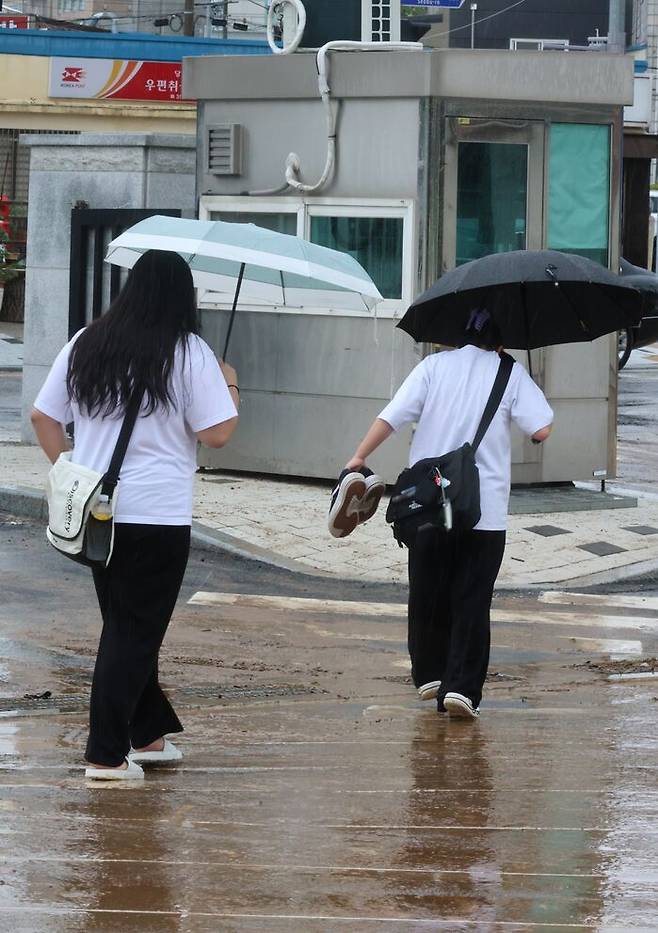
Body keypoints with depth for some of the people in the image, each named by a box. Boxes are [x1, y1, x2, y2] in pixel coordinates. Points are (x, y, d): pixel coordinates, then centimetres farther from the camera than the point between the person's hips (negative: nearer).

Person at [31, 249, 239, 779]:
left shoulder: (86, 345, 6)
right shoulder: (189, 353, -9)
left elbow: (43, 418, 10)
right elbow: (218, 433, -9)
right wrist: (230, 386, 8)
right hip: (158, 515, -5)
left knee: (124, 623, 18)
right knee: (136, 632, 1)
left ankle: (148, 734, 26)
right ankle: (106, 755, -2)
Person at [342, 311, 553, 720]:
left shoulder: (435, 366, 3)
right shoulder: (511, 375, -1)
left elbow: (392, 416, -6)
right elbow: (541, 429, -8)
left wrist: (360, 457, 0)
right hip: (486, 511, -2)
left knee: (428, 595, 17)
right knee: (472, 602, 1)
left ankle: (430, 674, 25)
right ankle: (461, 687, -9)